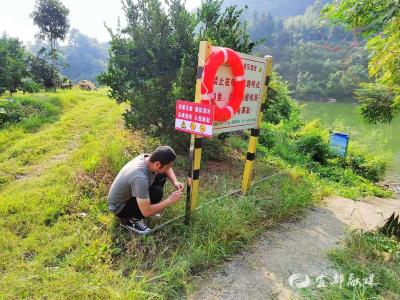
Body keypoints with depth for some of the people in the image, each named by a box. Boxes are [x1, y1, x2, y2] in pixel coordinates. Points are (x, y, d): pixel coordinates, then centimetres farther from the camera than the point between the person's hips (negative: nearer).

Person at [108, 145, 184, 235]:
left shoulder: (147, 157, -16)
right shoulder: (140, 178, -40)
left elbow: (167, 169, 6)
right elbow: (146, 212, -33)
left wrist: (175, 182, -11)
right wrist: (170, 200, -25)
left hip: (128, 194, 8)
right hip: (119, 207, -8)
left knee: (161, 175, -2)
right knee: (157, 193, -27)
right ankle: (130, 220, -5)